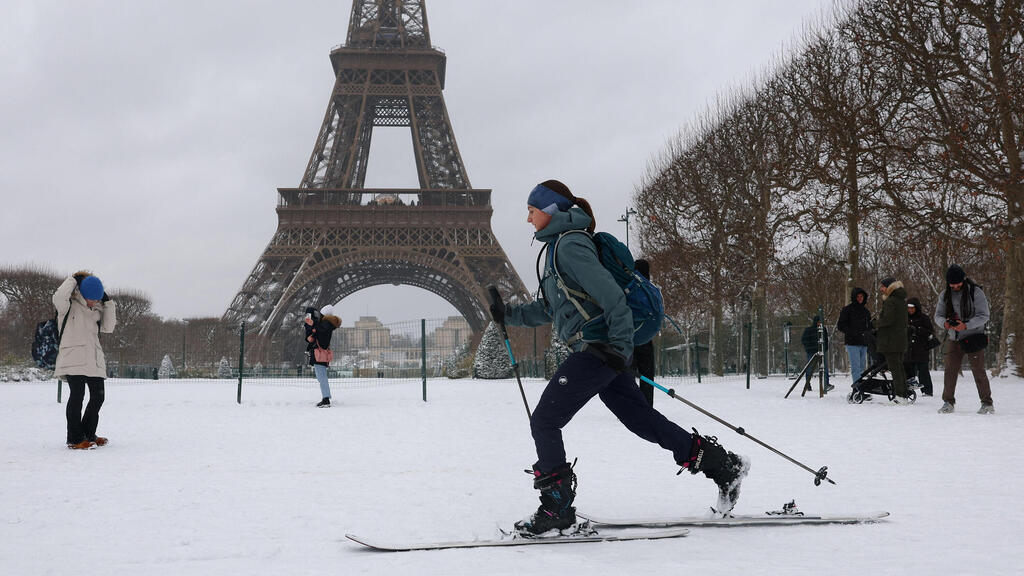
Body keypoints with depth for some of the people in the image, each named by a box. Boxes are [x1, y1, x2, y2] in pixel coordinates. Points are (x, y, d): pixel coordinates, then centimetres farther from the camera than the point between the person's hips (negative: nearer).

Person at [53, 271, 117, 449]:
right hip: (73, 359, -7)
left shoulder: (96, 310, 17)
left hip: (94, 360, 7)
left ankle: (88, 434, 20)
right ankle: (75, 439, -2)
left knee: (98, 396, 6)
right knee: (77, 395, -9)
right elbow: (59, 297, -25)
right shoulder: (70, 306, -3)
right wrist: (73, 280, -12)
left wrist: (108, 302, 5)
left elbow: (108, 328, 8)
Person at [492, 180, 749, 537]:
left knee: (544, 421, -5)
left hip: (596, 349, -10)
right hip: (602, 351, 10)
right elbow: (548, 308, 27)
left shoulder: (569, 244, -12)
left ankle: (556, 507, 2)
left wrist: (620, 344, -22)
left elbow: (610, 295, -19)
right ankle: (722, 465, 17)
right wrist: (509, 315, 20)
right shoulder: (558, 246, 19)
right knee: (641, 419, 12)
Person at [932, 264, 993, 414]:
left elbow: (984, 316, -11)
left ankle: (987, 403, 4)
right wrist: (944, 322, -17)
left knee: (978, 370, -5)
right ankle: (948, 402, 9)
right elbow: (938, 315, 7)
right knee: (950, 370, 0)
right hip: (954, 339, 4)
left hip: (973, 338, -4)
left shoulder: (976, 292, -8)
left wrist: (966, 325, -24)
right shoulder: (945, 295, 5)